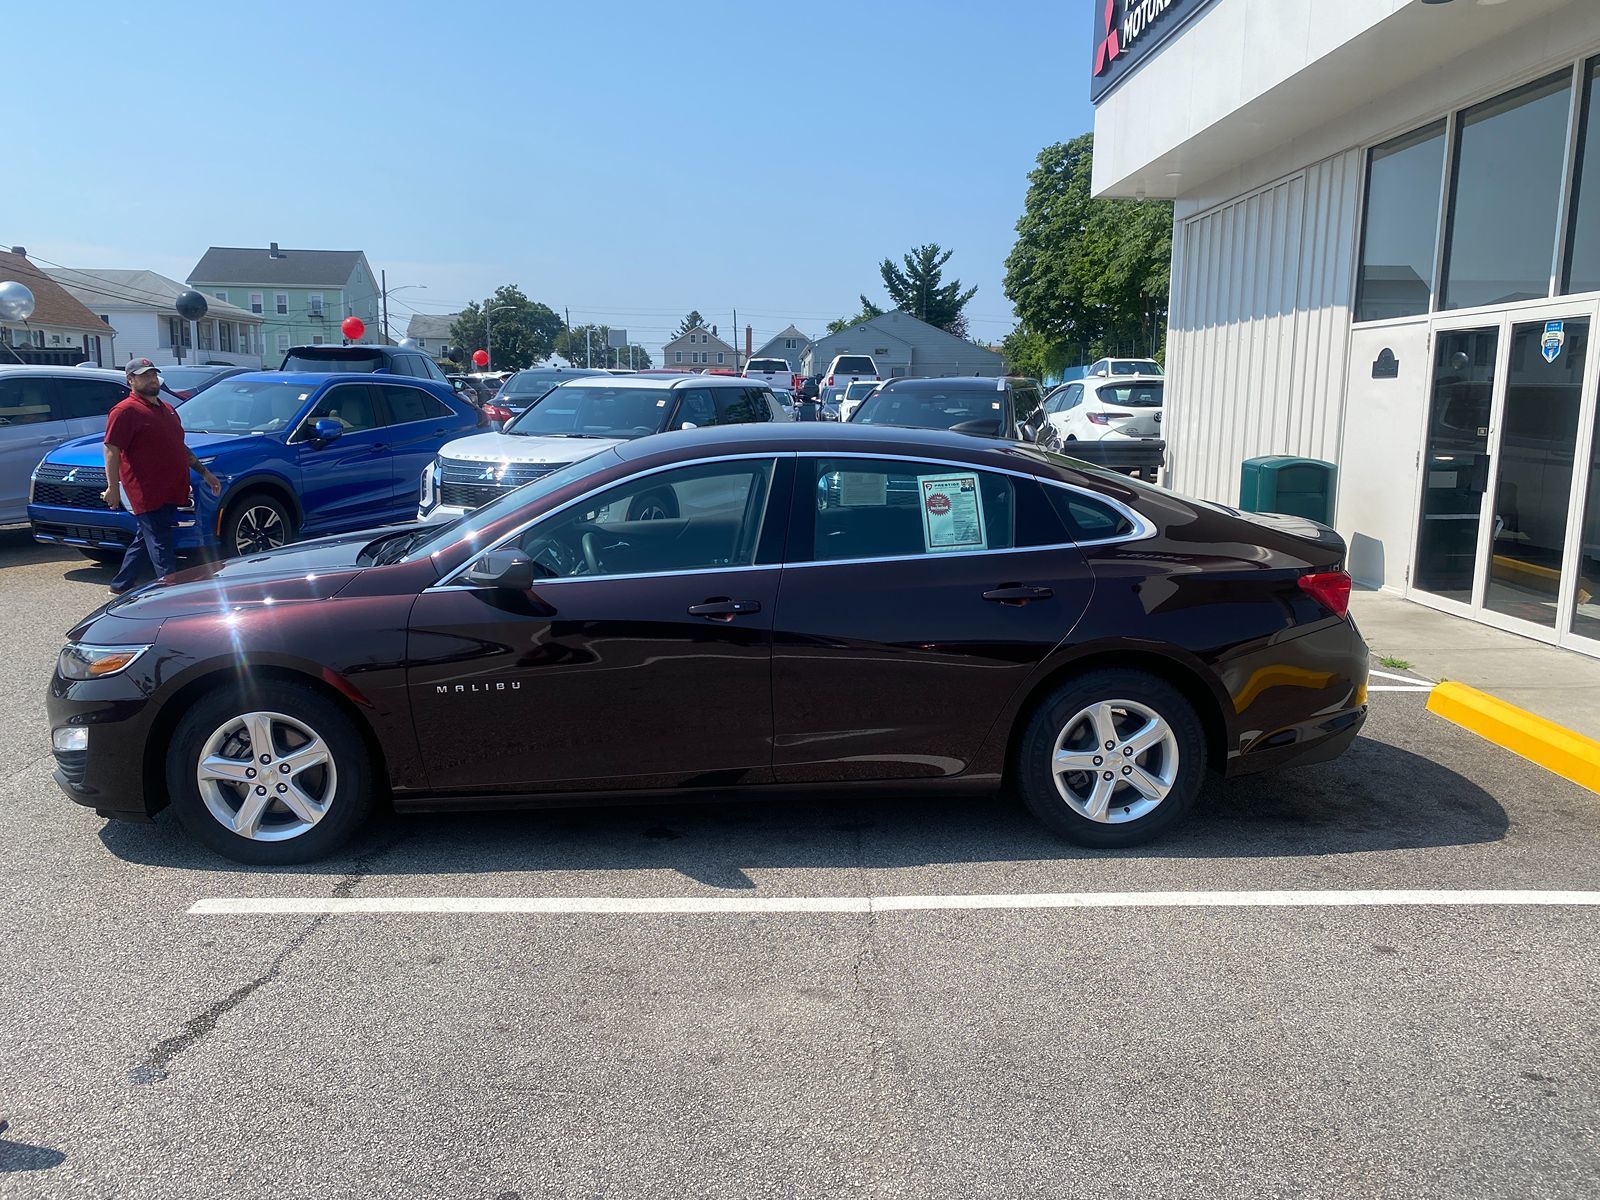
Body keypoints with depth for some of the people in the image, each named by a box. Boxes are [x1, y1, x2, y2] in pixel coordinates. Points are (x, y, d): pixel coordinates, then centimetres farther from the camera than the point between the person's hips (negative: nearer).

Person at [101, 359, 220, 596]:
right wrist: (112, 486, -19)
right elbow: (111, 450, -12)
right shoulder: (125, 411, -7)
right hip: (146, 494, -9)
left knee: (146, 541, 17)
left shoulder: (167, 409, 21)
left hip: (169, 492, 9)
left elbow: (181, 447, 30)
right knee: (160, 546, -10)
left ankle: (121, 586, 30)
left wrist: (203, 472, 25)